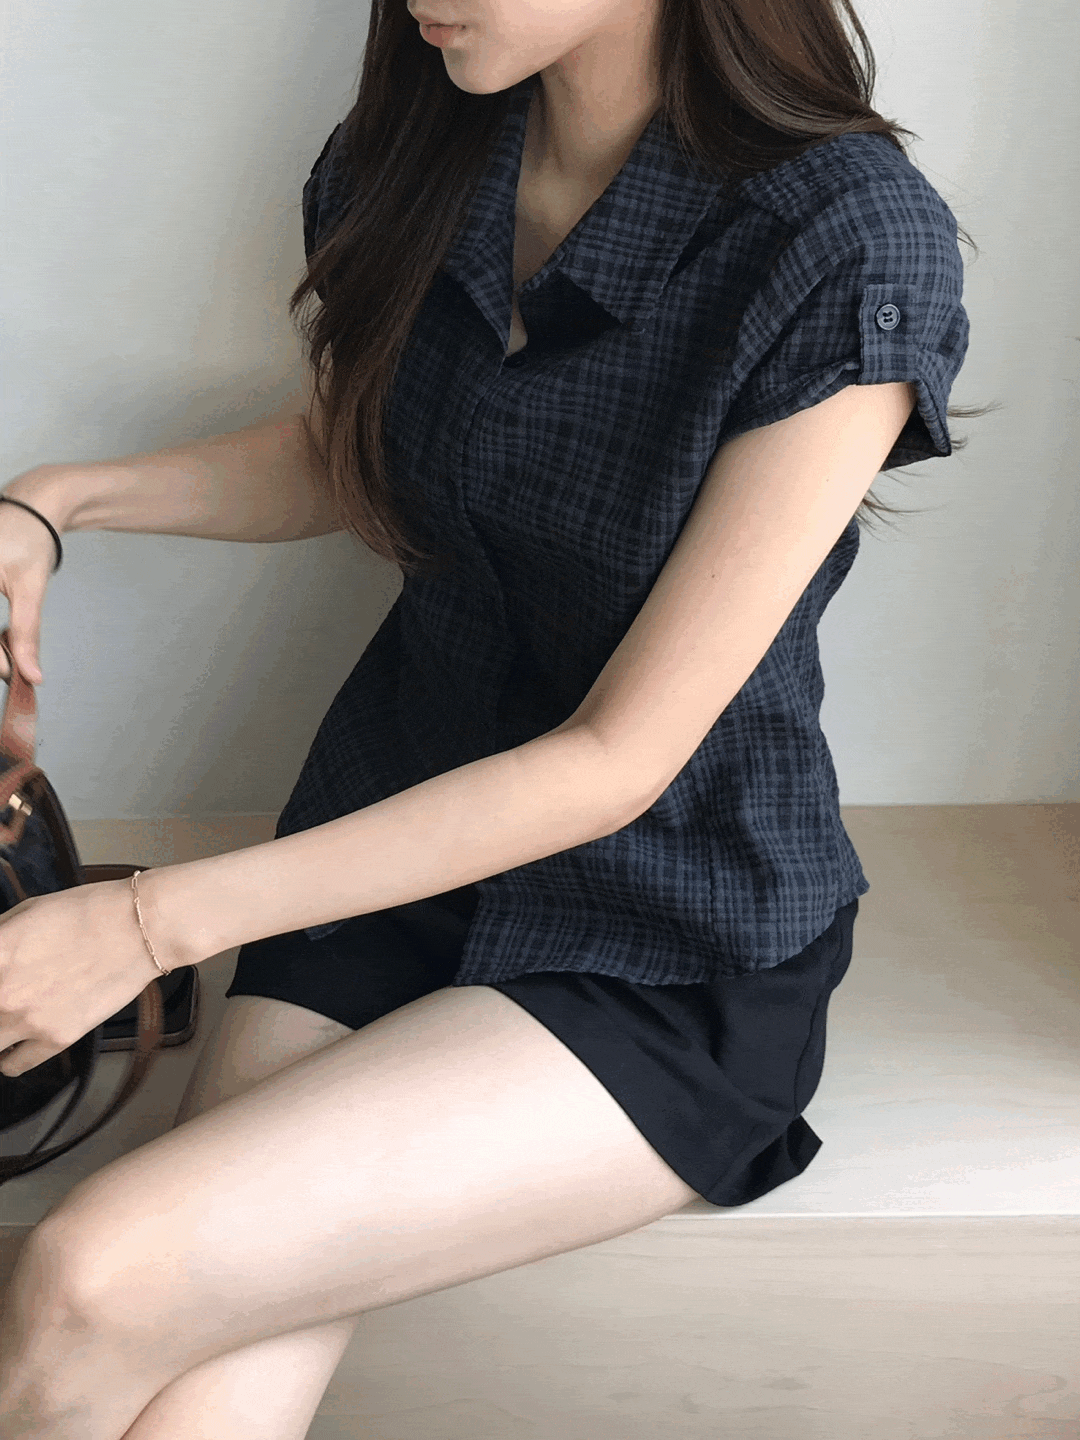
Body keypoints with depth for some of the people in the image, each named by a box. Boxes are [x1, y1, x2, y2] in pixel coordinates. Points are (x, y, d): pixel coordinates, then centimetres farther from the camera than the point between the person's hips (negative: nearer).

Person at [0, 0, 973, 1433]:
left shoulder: (854, 250, -21)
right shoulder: (403, 168, -3)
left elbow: (616, 762, -19)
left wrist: (149, 923, -19)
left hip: (672, 942, -4)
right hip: (399, 815, 5)